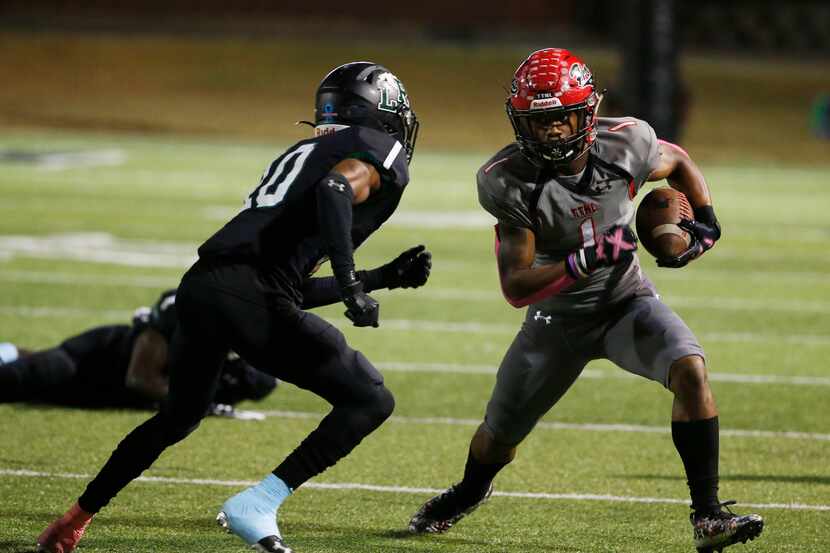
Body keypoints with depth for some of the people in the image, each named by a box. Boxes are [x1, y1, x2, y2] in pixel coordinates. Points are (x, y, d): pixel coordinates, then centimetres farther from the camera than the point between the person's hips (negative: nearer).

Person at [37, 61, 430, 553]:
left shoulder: (301, 155, 31)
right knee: (370, 400, 0)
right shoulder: (379, 150, 7)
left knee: (180, 416, 30)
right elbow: (336, 190, -18)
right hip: (250, 298, -8)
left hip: (200, 288, 9)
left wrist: (383, 277, 34)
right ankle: (257, 505, -8)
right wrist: (351, 283, -22)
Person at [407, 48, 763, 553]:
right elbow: (515, 287, -26)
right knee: (500, 434, 12)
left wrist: (706, 222, -11)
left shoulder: (624, 145, -20)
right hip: (558, 317, 0)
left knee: (691, 371, -28)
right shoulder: (508, 182, -25)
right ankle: (470, 492, 50)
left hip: (627, 302, 0)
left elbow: (679, 163, 6)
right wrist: (583, 262, -39)